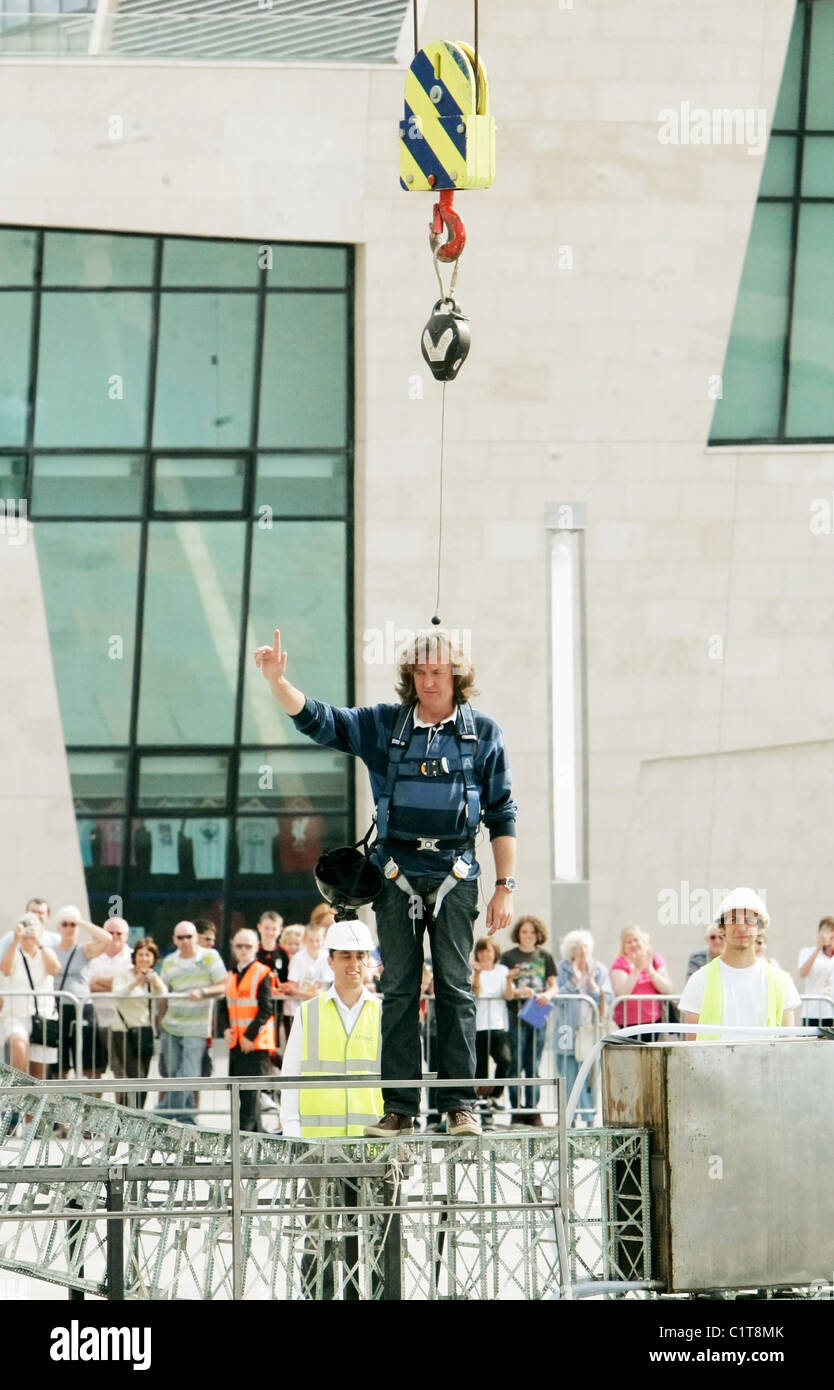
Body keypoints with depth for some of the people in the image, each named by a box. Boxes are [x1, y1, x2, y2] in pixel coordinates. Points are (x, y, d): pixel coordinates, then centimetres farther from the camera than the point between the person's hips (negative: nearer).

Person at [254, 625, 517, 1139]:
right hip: (397, 875, 1)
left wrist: (505, 886, 2)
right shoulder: (383, 725, 7)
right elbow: (316, 720, 1)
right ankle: (399, 1109, 4)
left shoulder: (483, 732, 5)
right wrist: (279, 681, -16)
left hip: (455, 875, -1)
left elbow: (502, 815, 6)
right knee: (399, 991, 2)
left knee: (456, 988, -3)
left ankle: (461, 1106, 0)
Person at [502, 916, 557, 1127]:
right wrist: (519, 992, -21)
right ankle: (516, 1109, -2)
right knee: (516, 1064, -5)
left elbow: (553, 985, 12)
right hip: (516, 1014, -3)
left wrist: (547, 995, -11)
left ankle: (532, 1109, 7)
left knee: (534, 1065, 4)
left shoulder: (545, 957, 13)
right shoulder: (509, 956, 4)